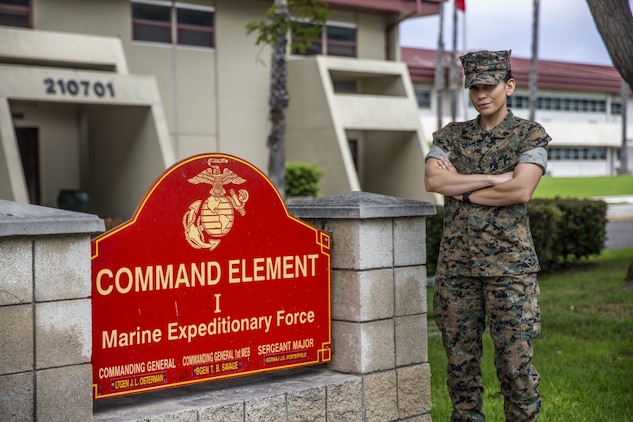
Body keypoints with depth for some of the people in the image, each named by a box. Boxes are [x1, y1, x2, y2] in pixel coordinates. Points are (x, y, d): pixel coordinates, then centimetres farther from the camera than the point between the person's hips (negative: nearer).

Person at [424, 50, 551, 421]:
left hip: (509, 263, -3)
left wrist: (462, 190, -6)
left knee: (515, 361, -2)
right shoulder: (451, 135, 12)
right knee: (461, 359, 8)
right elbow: (433, 180, -6)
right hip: (456, 263, 3)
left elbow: (521, 191, -13)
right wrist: (493, 178, -12)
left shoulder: (531, 135, 2)